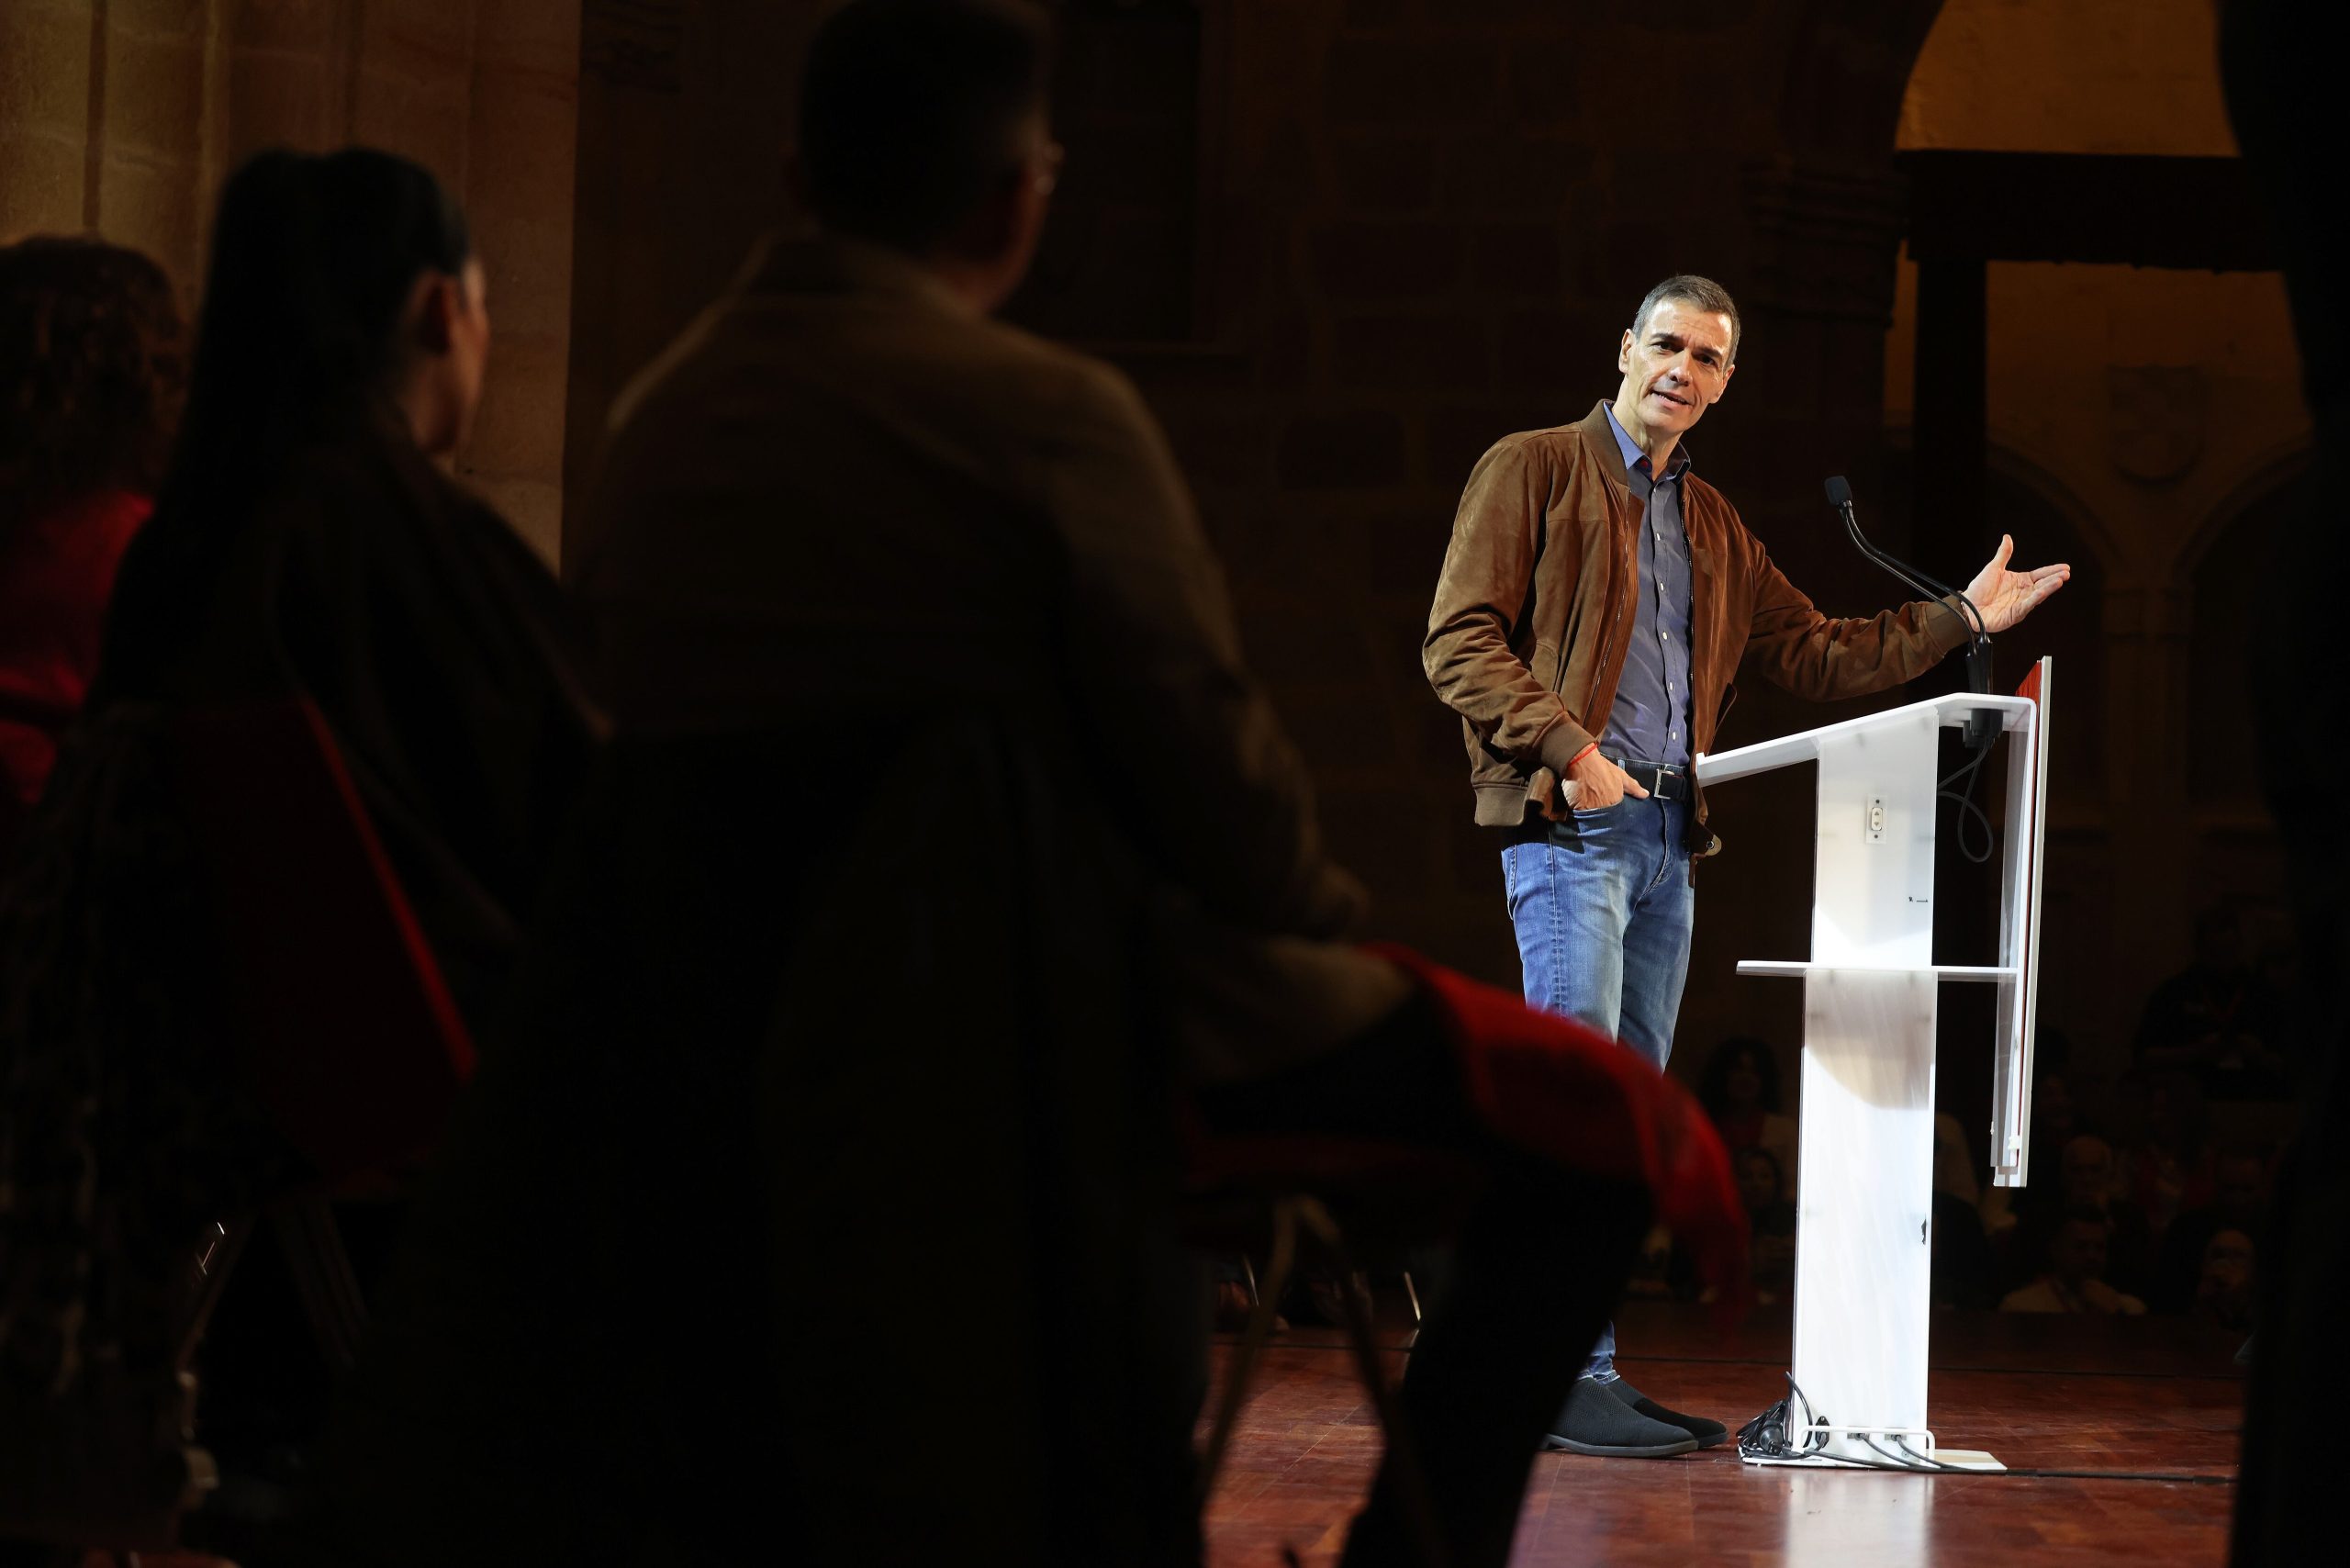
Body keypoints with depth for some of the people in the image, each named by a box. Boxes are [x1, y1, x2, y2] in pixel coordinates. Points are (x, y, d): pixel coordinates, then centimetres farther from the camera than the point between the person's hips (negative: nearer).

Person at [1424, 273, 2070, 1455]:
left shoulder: (1711, 525, 22)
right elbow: (1457, 640, -7)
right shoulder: (1532, 469, 1)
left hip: (1666, 836, 8)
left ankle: (1568, 1364, 9)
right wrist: (1568, 746, -18)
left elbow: (1814, 655, 24)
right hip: (1569, 824, -8)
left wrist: (1960, 617, 15)